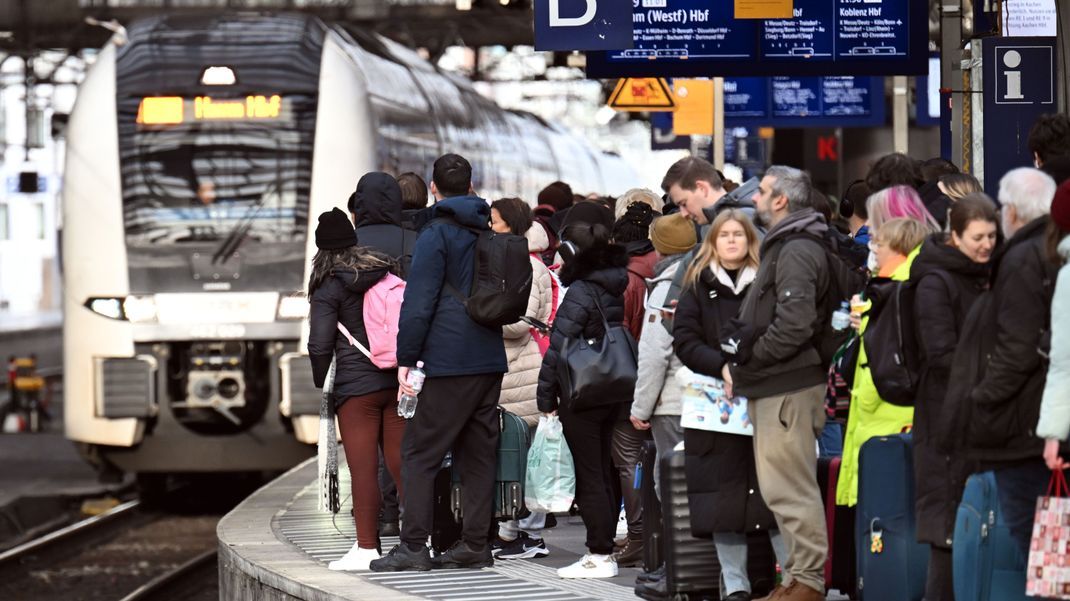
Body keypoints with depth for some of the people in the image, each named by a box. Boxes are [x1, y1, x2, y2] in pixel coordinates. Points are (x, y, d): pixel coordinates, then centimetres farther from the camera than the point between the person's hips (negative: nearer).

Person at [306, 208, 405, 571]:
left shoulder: (329, 287, -5)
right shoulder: (386, 273, 9)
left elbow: (320, 344, -9)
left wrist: (321, 383, 7)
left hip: (356, 386, -5)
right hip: (397, 380, 5)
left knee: (363, 469, -3)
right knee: (401, 463, 9)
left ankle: (367, 548, -3)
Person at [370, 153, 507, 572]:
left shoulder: (436, 235, -8)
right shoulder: (489, 234, 13)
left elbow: (419, 303, -13)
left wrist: (406, 358, -9)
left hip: (450, 362, -7)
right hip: (491, 360, 7)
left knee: (419, 453, -3)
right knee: (479, 454, 10)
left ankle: (413, 546, -9)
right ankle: (475, 545, 11)